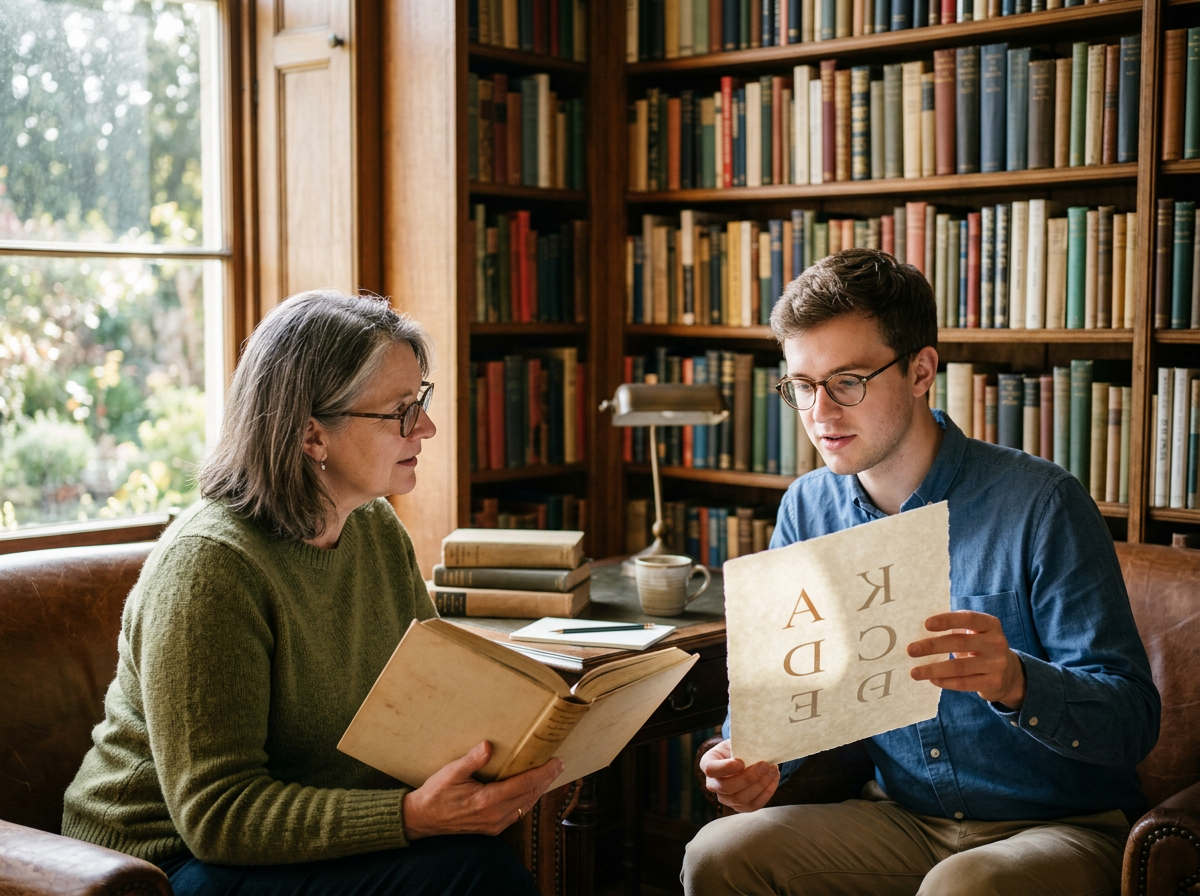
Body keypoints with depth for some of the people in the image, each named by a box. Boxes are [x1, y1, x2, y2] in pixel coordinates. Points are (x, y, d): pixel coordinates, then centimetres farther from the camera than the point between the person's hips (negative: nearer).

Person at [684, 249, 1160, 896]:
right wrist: (754, 762, -15)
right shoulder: (807, 509, 2)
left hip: (1060, 826, -4)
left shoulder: (1040, 502, -15)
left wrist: (1016, 682, -37)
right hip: (902, 819, 4)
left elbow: (1132, 720, -17)